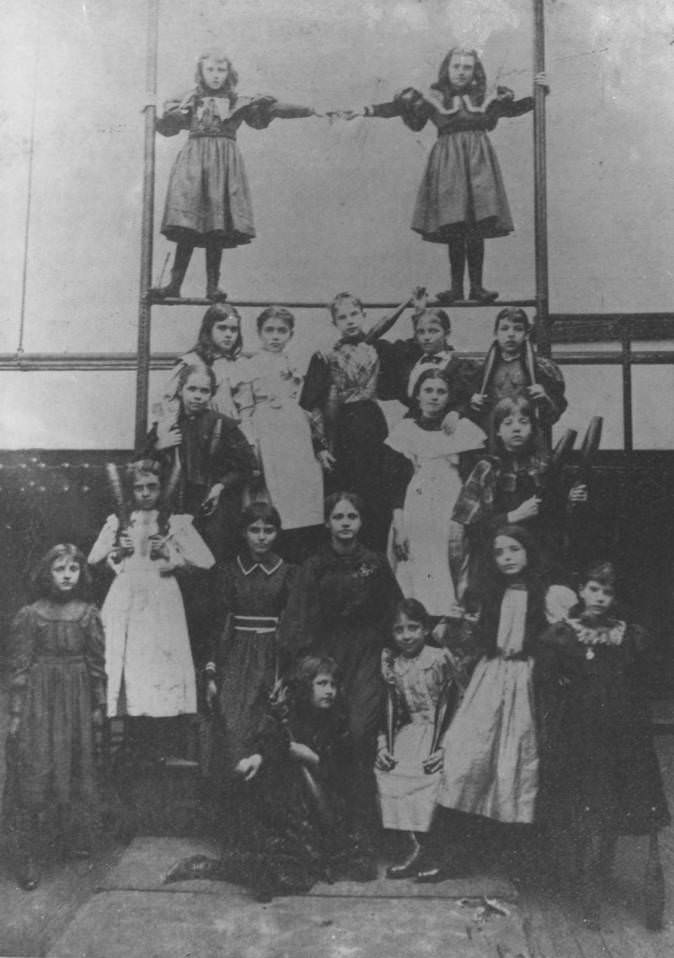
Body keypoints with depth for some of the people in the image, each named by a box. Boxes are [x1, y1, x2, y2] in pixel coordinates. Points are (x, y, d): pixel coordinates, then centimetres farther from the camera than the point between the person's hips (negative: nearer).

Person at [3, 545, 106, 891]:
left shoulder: (88, 613, -1)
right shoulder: (28, 616, -7)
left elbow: (98, 663, 4)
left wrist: (99, 705, 4)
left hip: (77, 703, 3)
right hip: (38, 703, -3)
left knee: (76, 769, 13)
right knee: (33, 773, -1)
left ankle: (73, 837, 32)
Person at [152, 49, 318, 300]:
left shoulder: (239, 103, 12)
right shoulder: (189, 101, 14)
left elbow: (274, 109, 4)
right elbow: (165, 128, 13)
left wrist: (307, 110, -7)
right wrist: (170, 115, -9)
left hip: (225, 161, 0)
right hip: (193, 159, 0)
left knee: (218, 228, -6)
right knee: (187, 226, -11)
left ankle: (212, 286, -2)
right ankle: (175, 283, -9)